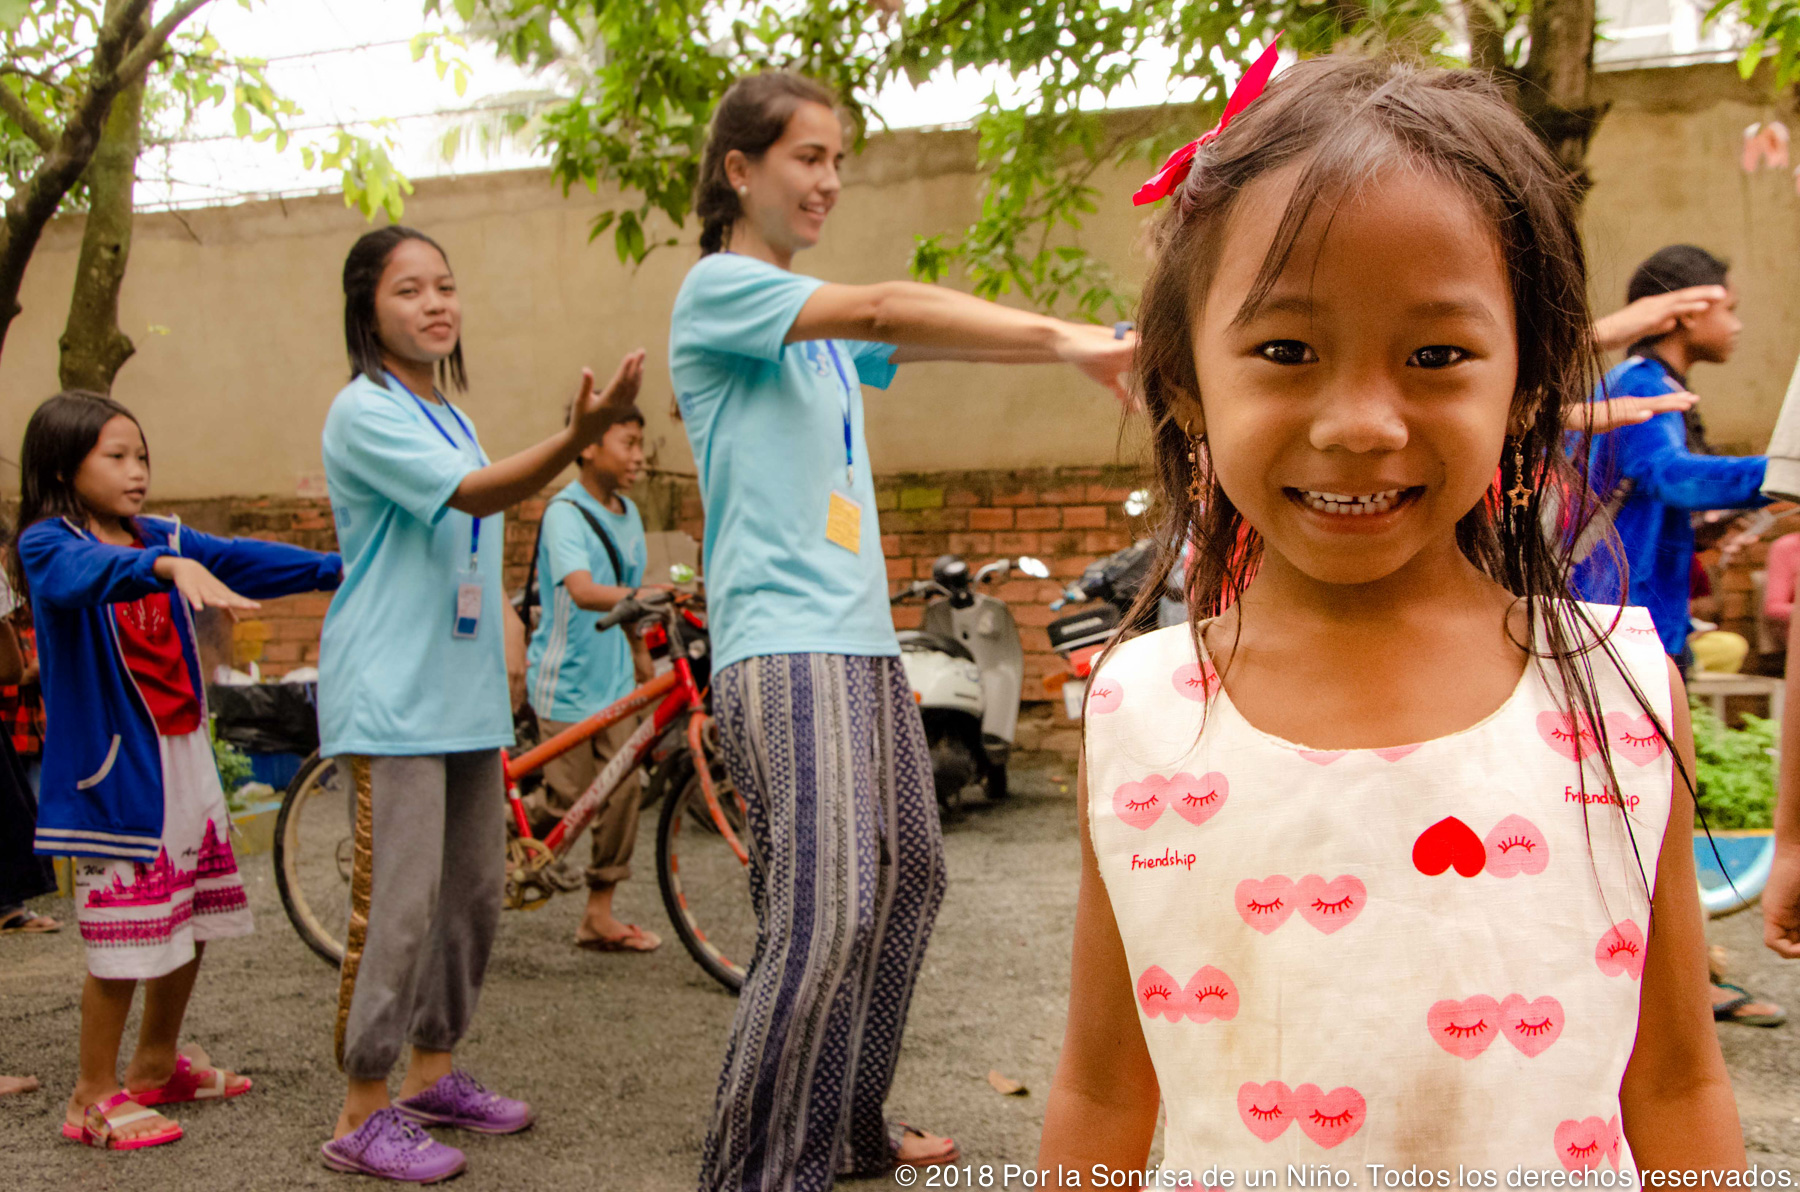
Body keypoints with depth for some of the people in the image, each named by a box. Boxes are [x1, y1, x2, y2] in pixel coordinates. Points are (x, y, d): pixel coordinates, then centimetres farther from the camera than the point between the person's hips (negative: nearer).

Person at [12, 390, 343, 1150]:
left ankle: (158, 1065, 35)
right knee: (125, 938, -4)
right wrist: (169, 568, -52)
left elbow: (238, 560, 1)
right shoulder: (48, 544, -11)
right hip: (114, 770, -7)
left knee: (193, 920, 16)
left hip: (185, 760, 7)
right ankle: (95, 1098, 12)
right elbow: (91, 572, -32)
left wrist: (340, 568, -12)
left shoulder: (161, 538, 10)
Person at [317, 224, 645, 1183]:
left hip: (465, 695, 9)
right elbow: (473, 493, -24)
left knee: (474, 891, 13)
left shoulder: (449, 416, 17)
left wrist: (504, 627, 10)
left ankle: (432, 1072, 27)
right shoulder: (364, 410, -10)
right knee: (396, 905, -9)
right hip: (392, 699, -9)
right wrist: (579, 436, -38)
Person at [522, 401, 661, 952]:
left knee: (622, 793, 3)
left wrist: (642, 660, 22)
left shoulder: (628, 514, 9)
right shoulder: (565, 512, -16)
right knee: (567, 800, -3)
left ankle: (600, 916, 12)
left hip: (614, 681, 7)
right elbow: (583, 591, -33)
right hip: (566, 681, -7)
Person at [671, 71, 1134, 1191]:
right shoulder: (719, 289, -5)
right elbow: (885, 311, -19)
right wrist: (1064, 338, -26)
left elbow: (921, 339, 10)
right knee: (827, 913, -16)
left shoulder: (822, 318, 22)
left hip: (865, 638, 9)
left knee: (908, 877, 13)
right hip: (783, 644, -9)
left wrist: (1091, 342, -4)